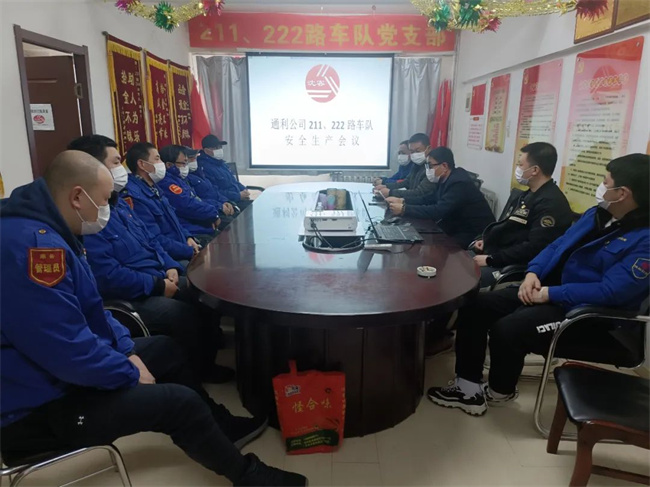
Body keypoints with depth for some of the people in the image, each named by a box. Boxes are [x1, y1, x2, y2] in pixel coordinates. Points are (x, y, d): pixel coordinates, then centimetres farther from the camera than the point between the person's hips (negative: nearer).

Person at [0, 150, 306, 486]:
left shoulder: (47, 233, 5)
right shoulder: (34, 244, -30)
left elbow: (88, 310, 12)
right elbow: (68, 351, -33)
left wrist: (127, 350, 2)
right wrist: (131, 374, -17)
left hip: (54, 369, 11)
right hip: (38, 407, -11)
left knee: (164, 348, 16)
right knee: (181, 402, -13)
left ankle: (221, 428, 30)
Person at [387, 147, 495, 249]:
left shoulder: (459, 183, -25)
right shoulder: (447, 178, 3)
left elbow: (438, 211, -32)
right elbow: (429, 198, 9)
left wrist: (404, 209, -31)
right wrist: (402, 201, -4)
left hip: (475, 234, -9)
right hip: (458, 227, 9)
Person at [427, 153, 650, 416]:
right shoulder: (597, 214, 11)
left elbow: (610, 291, -25)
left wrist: (551, 294, -22)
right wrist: (533, 272, -5)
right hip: (549, 288, 9)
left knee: (506, 329, -29)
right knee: (474, 306, -8)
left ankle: (500, 391, 2)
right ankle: (468, 387, -6)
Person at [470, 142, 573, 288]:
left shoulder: (551, 204, -17)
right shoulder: (527, 195, 15)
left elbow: (534, 249, -24)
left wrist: (490, 260, -22)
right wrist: (485, 239, 6)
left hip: (512, 267, -10)